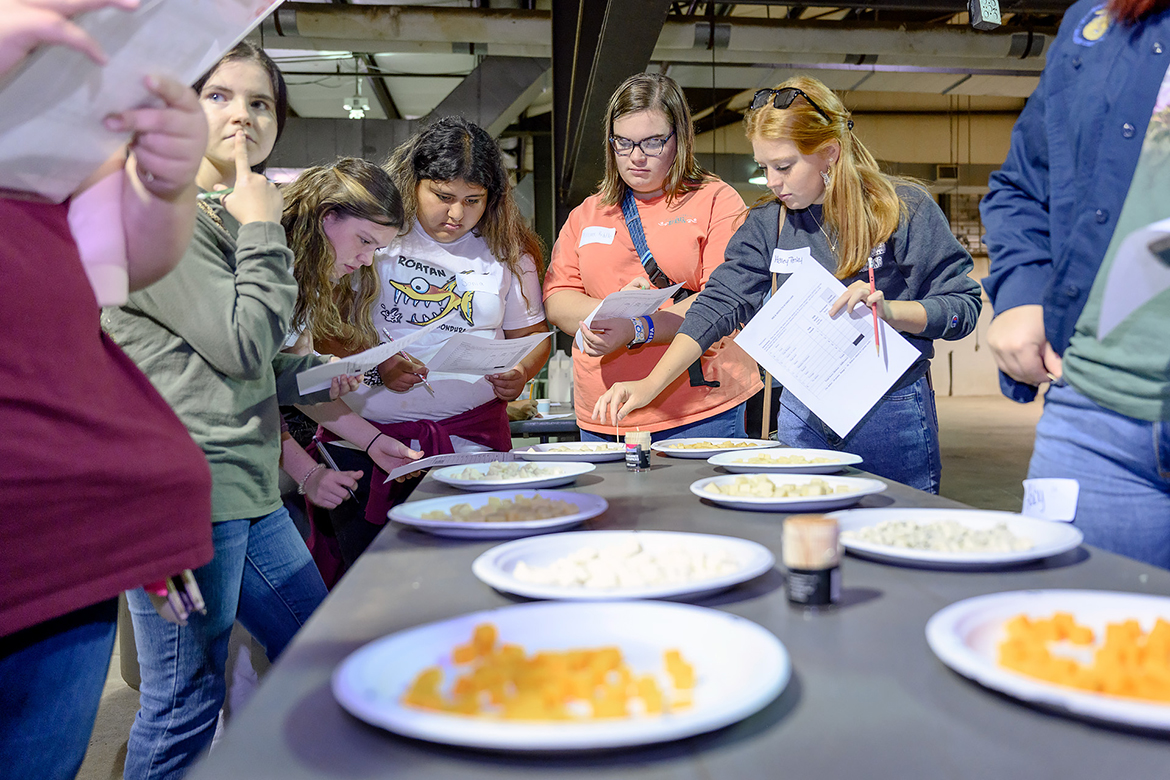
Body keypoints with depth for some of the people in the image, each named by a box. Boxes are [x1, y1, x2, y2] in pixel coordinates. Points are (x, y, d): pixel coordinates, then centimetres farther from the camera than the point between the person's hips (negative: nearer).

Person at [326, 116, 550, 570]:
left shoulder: (508, 251, 8)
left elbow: (531, 334, 16)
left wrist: (521, 373, -5)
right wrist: (373, 364, -15)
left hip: (471, 436, 2)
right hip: (364, 434, -1)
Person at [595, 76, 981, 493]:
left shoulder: (906, 209, -6)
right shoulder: (768, 223, 4)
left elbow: (963, 306, -4)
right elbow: (720, 303, -2)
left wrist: (888, 309, -23)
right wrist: (650, 384, -13)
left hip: (891, 416, -3)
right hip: (803, 416, 3)